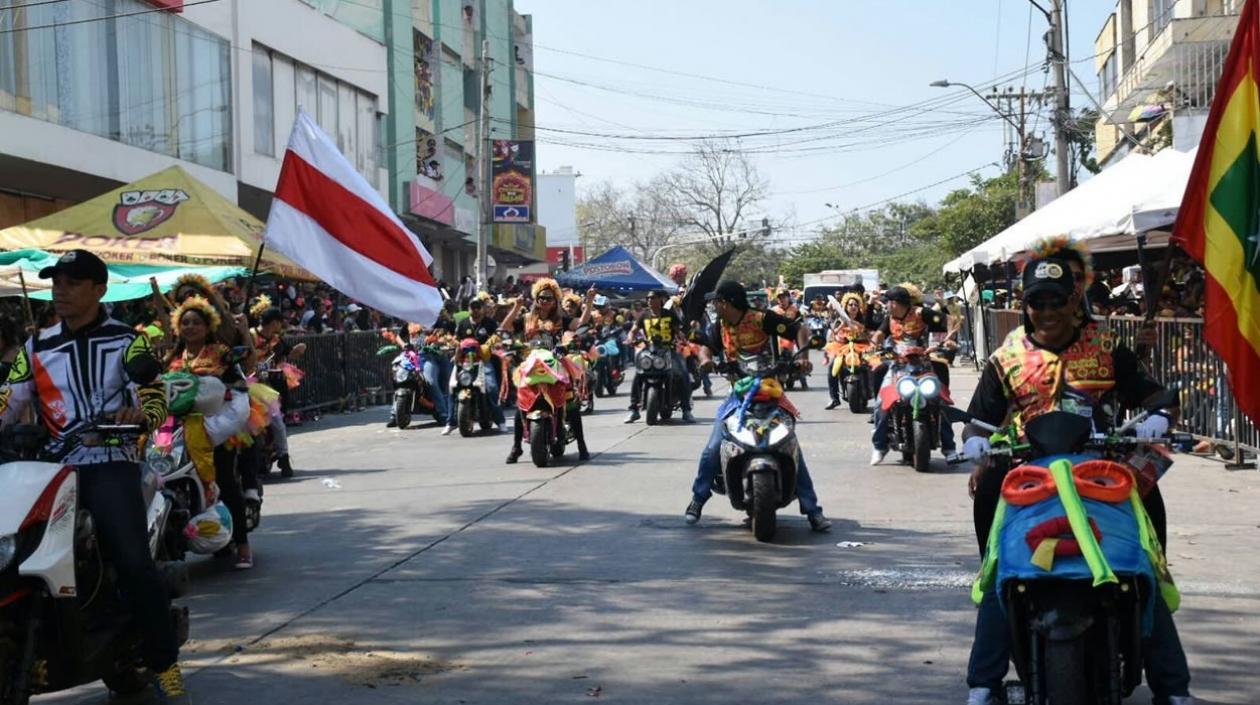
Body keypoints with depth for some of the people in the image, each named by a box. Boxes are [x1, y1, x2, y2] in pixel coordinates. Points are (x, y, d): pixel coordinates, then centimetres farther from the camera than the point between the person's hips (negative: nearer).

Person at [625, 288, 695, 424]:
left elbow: (679, 330, 2)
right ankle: (633, 410, -11)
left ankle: (686, 410, -9)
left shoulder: (670, 313, 3)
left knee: (684, 376, -18)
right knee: (638, 376, -19)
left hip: (669, 349, -1)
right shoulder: (644, 314, 8)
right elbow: (634, 329, 6)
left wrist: (682, 339, -19)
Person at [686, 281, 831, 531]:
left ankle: (812, 509, -2)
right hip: (739, 393, 4)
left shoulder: (763, 319, -15)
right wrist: (706, 359, -12)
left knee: (792, 449, -7)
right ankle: (698, 499, 12)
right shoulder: (721, 325, 3)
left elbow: (800, 330, -14)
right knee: (713, 448, -5)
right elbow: (707, 347, 12)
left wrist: (803, 356, -31)